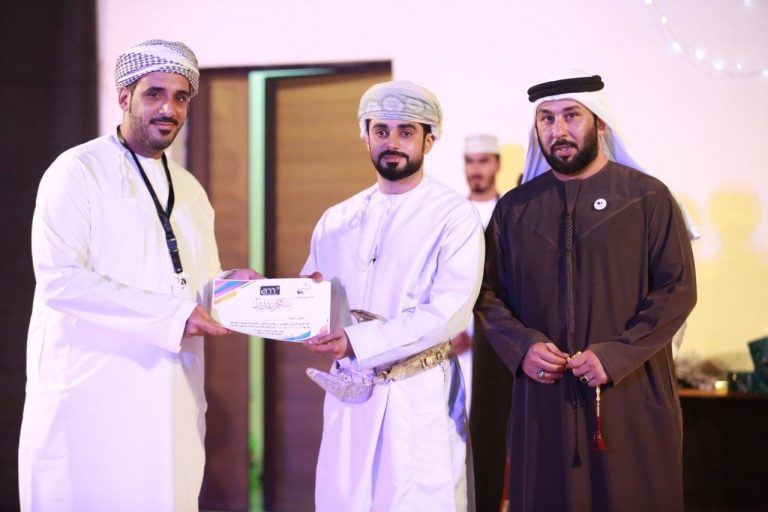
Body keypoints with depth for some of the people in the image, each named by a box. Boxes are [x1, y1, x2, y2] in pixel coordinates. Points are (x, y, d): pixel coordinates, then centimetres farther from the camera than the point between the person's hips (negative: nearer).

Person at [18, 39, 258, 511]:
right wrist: (171, 313, -20)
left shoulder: (190, 189, 18)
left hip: (171, 399, 6)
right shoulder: (78, 171, -5)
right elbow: (60, 279, -17)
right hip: (91, 396, -6)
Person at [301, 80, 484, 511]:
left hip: (420, 396, -4)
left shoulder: (455, 216, -4)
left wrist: (358, 342, -23)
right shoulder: (337, 220, 12)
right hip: (348, 394, 4)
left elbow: (449, 312, -16)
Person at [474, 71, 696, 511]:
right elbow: (490, 294, 9)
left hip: (632, 398, -2)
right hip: (544, 401, 2)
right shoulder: (514, 209, 9)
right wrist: (522, 347, -10)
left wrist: (615, 355, -15)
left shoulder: (648, 197, 0)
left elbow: (678, 289, -5)